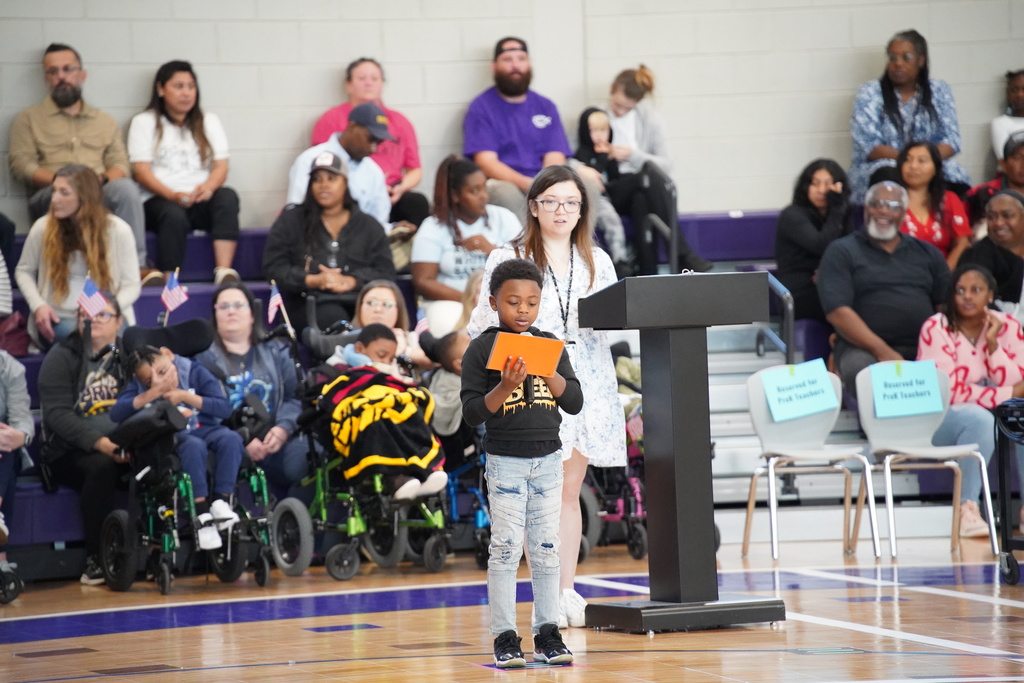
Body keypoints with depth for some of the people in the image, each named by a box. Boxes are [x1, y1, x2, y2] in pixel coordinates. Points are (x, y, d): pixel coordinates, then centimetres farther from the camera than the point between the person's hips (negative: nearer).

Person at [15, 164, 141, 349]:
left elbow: (132, 285, 3)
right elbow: (24, 271, 15)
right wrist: (38, 305, -3)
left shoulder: (118, 230, 0)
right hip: (58, 320, 0)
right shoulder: (42, 228, 2)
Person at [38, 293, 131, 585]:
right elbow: (57, 414, -9)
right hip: (69, 452, -3)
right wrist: (97, 442, -24)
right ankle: (95, 559, -29)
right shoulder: (61, 357, 4)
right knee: (101, 466, -36)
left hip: (120, 445, 3)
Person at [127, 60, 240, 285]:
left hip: (201, 200, 3)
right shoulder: (144, 122, 11)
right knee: (174, 216, -38)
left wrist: (208, 187, -16)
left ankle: (224, 271, -43)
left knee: (227, 196, -31)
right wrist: (173, 195, -19)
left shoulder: (209, 121, 21)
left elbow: (221, 166, 9)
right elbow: (141, 170, -1)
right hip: (159, 201, -3)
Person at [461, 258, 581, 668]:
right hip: (505, 460, -4)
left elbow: (574, 403, 3)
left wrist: (547, 372, -13)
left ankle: (547, 633, 11)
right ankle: (504, 637, -1)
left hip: (547, 459, 4)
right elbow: (472, 413, -9)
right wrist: (506, 386, -23)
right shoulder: (481, 349, -5)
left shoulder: (550, 345, 6)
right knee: (505, 548, -4)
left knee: (546, 548, 6)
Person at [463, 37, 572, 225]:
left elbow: (554, 160, 7)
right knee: (506, 193, -39)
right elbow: (486, 163, -6)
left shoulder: (545, 107, 17)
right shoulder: (481, 107, 5)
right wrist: (528, 184, -23)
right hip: (503, 184, -3)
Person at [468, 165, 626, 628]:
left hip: (587, 382, 4)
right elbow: (485, 326, 1)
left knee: (571, 489, 5)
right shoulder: (509, 259, 4)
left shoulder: (597, 262, 17)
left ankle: (568, 591, 9)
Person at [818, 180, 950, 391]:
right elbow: (837, 312, -6)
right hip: (863, 348, -3)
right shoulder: (841, 252, 7)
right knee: (860, 366, -39)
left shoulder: (927, 253, 21)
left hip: (924, 349, 3)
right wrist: (882, 350, -17)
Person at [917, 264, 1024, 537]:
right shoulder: (936, 328, -9)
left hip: (1000, 416, 4)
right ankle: (967, 509, -36)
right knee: (980, 420, -36)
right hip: (944, 419, -4)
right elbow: (947, 391, -16)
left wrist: (992, 344, -17)